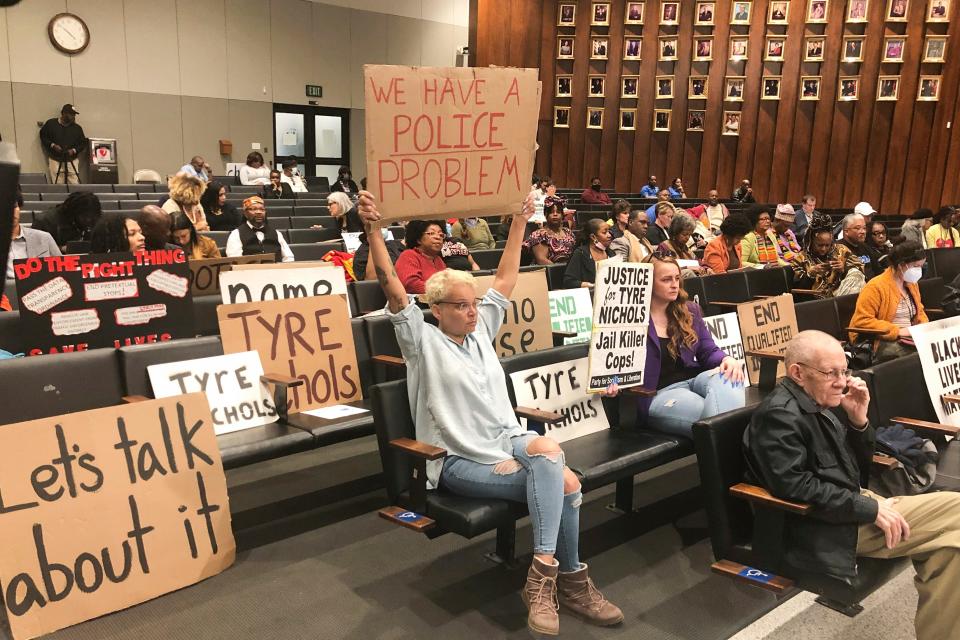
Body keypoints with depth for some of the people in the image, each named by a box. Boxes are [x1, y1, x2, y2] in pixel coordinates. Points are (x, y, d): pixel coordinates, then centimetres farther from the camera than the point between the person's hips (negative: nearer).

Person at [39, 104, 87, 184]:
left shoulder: (77, 128, 1)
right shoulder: (51, 123, -1)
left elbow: (83, 143, 7)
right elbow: (43, 136, 9)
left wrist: (74, 150, -10)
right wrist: (52, 145, -8)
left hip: (72, 160, 1)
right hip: (55, 159, -1)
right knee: (57, 186, -4)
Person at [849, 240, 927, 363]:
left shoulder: (912, 283, 16)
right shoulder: (875, 286, -12)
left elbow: (919, 312, 31)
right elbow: (862, 321, -18)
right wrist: (897, 331, -20)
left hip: (910, 338, 8)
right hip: (882, 342, -8)